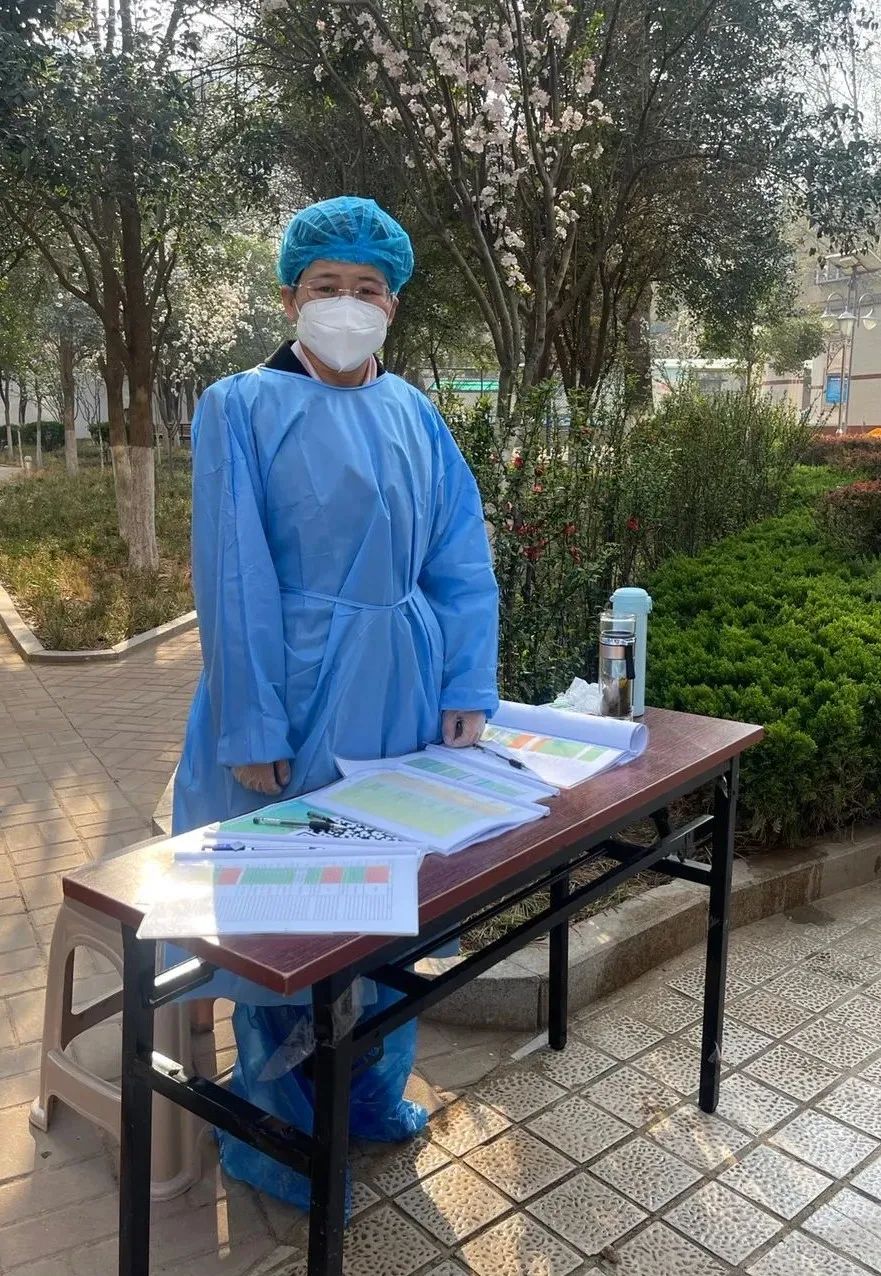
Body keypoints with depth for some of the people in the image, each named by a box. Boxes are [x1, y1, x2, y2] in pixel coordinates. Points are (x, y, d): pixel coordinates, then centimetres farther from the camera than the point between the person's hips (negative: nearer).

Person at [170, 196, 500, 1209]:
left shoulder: (414, 414, 7)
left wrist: (467, 688, -3)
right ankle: (275, 1134, 28)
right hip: (297, 689, -5)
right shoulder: (241, 408, -6)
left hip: (402, 688, 5)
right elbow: (233, 578, -12)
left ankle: (372, 1094, 39)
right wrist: (251, 727, -16)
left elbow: (462, 560, 5)